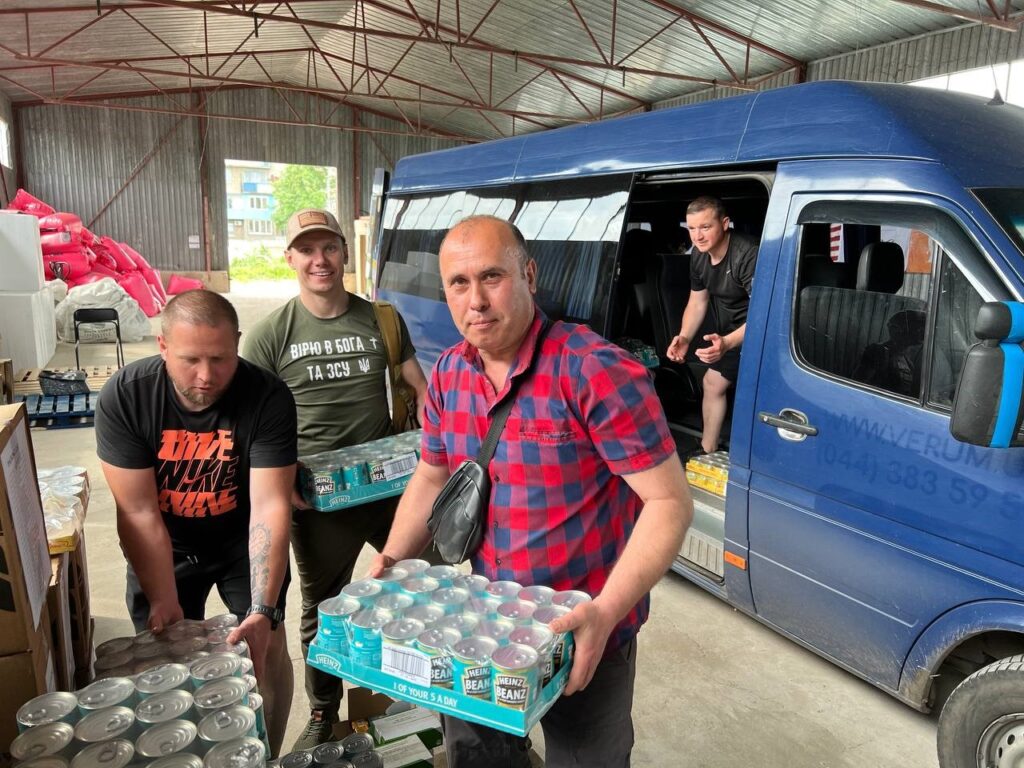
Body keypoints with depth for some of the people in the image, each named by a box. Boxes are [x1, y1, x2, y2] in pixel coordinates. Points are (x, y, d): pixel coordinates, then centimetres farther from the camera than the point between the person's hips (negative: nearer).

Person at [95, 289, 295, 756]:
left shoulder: (268, 398, -26)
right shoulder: (123, 397, -22)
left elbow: (269, 507, -29)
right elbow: (140, 512, -21)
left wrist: (264, 609, -36)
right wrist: (165, 604, -24)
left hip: (242, 537, -1)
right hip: (163, 545, 1)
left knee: (269, 647, -3)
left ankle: (267, 756, 24)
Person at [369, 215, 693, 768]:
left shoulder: (596, 372, -24)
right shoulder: (447, 374, -3)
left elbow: (669, 502, -22)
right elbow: (431, 478, 9)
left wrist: (607, 612, -29)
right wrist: (390, 564, -3)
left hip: (585, 631, -5)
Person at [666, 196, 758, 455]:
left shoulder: (747, 255, -31)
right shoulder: (699, 256, -4)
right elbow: (697, 302, 5)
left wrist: (727, 343, -50)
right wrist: (684, 337, -14)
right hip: (729, 332, 9)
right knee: (712, 382, 16)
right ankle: (708, 451, 31)